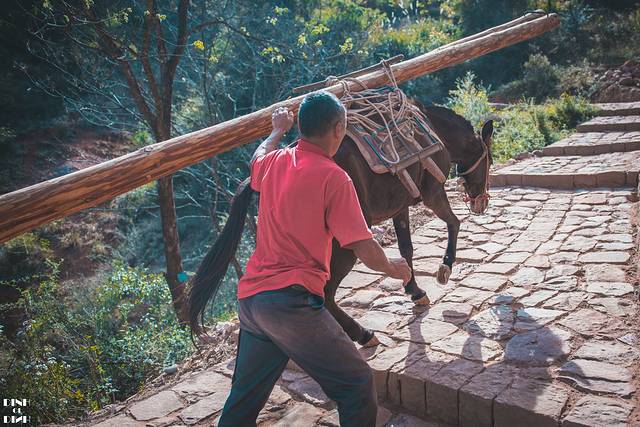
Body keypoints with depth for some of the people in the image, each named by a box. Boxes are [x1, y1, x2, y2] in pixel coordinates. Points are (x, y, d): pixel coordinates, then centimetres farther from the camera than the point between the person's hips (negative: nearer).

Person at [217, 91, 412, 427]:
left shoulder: (274, 162, 8)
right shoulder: (333, 177, -12)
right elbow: (365, 250, -12)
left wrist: (277, 131, 52)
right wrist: (392, 267, 9)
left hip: (249, 296, 8)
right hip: (292, 303, -8)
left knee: (244, 398, 21)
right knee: (357, 386, 6)